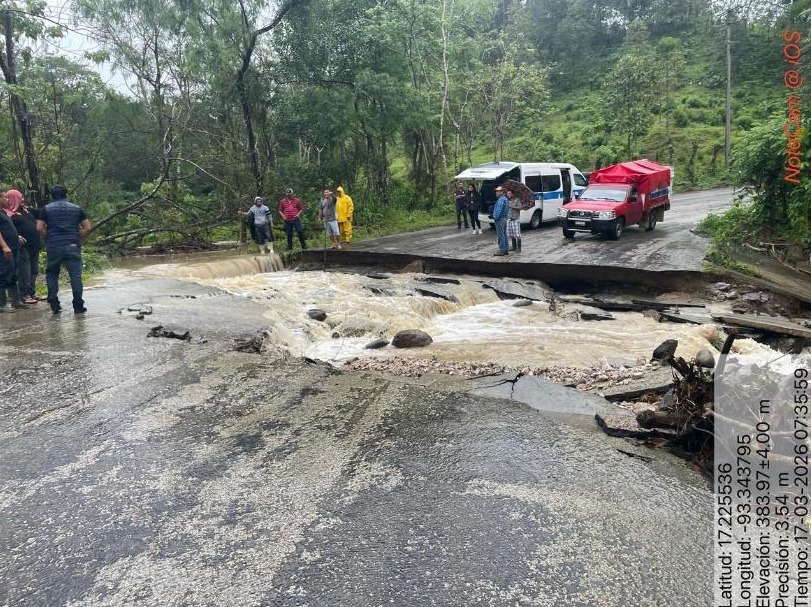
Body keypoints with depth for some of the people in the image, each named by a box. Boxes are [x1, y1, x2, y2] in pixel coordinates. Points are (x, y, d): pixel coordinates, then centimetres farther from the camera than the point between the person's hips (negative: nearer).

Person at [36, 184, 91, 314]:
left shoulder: (46, 209, 5)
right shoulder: (77, 209, 7)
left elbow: (39, 228, -2)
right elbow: (87, 228, 3)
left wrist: (47, 238, 12)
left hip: (53, 247, 0)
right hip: (73, 246, 0)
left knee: (51, 274, 15)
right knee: (76, 275, 1)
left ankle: (54, 303, 9)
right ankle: (78, 306, -1)